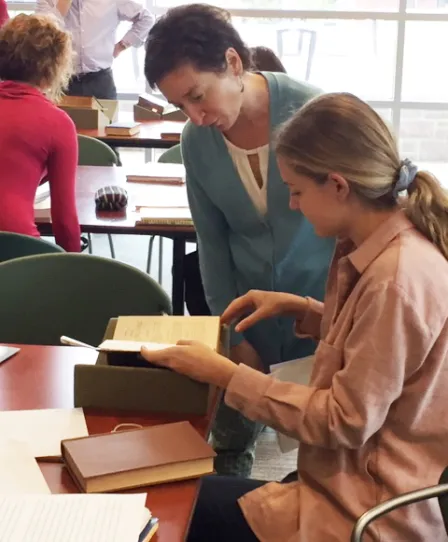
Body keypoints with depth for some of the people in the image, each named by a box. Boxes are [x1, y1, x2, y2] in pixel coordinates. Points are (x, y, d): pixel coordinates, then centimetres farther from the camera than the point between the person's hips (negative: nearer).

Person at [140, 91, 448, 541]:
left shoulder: (397, 277, -27)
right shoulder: (386, 247, 1)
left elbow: (345, 420, -23)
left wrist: (225, 375, -18)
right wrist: (298, 308, 5)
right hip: (369, 481, 9)